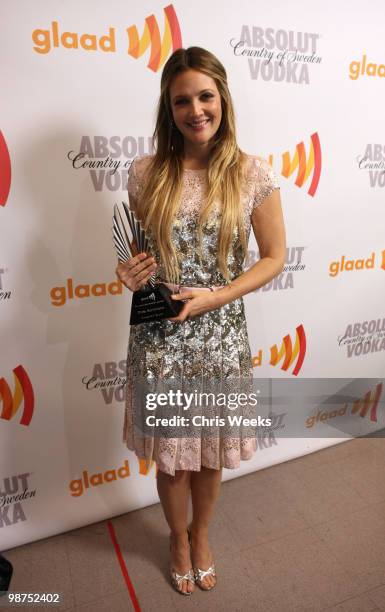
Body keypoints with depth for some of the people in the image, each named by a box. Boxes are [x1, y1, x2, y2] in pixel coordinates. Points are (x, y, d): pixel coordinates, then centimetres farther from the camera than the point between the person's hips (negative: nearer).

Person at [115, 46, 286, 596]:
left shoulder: (253, 173, -5)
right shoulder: (146, 172, -2)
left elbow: (275, 257, -1)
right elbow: (137, 248, 9)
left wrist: (214, 297, -14)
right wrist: (130, 273, -15)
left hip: (220, 336, 0)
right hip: (159, 339, 1)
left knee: (212, 453, 18)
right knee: (170, 454, 16)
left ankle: (201, 534, 52)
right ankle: (178, 538, 50)